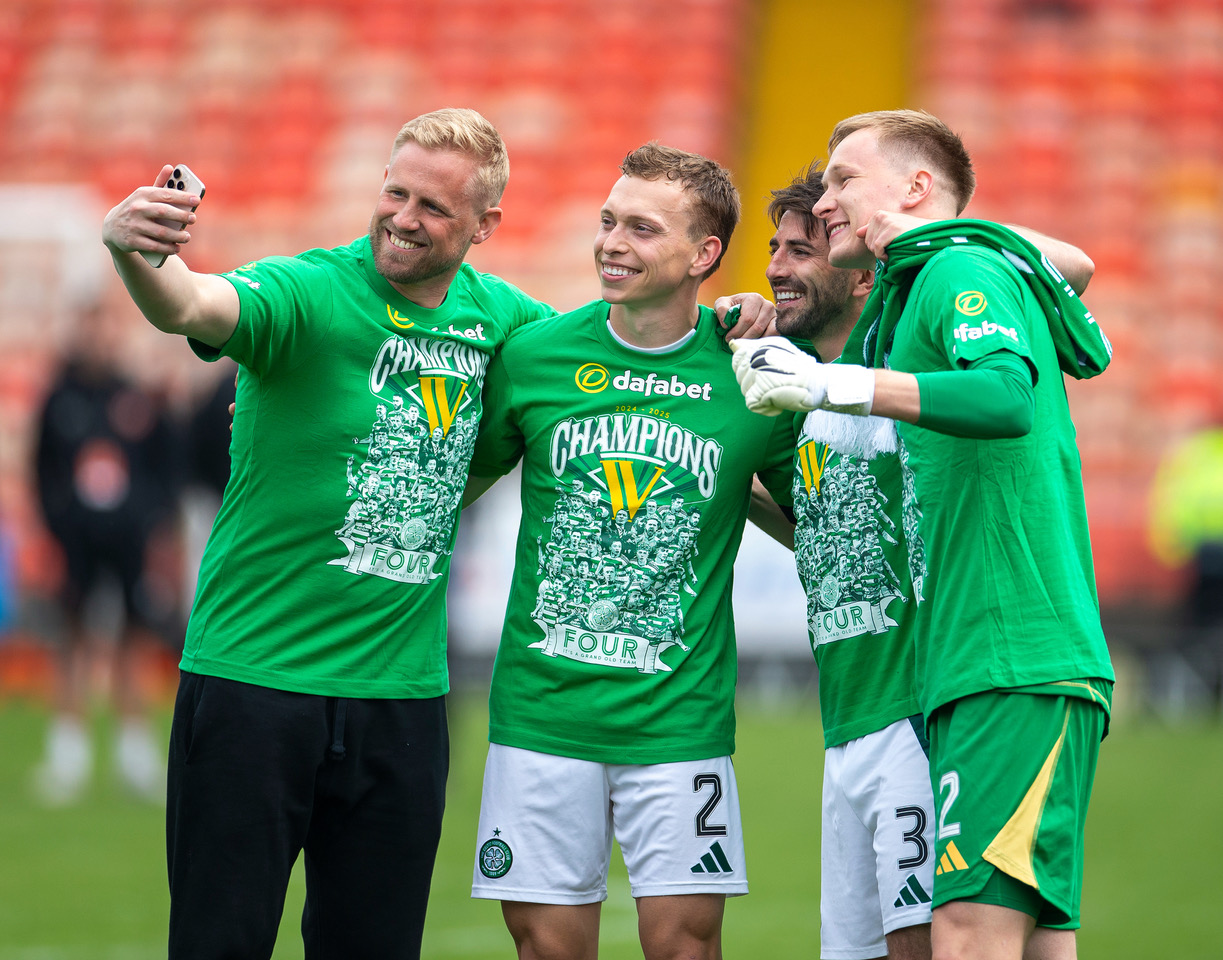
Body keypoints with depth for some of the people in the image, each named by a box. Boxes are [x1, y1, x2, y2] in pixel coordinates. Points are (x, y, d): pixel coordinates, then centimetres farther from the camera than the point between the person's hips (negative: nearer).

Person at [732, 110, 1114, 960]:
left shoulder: (962, 270, -4)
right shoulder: (908, 297, 26)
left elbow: (1010, 394, -23)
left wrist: (834, 384, -25)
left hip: (1019, 666, -10)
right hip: (970, 666, 10)